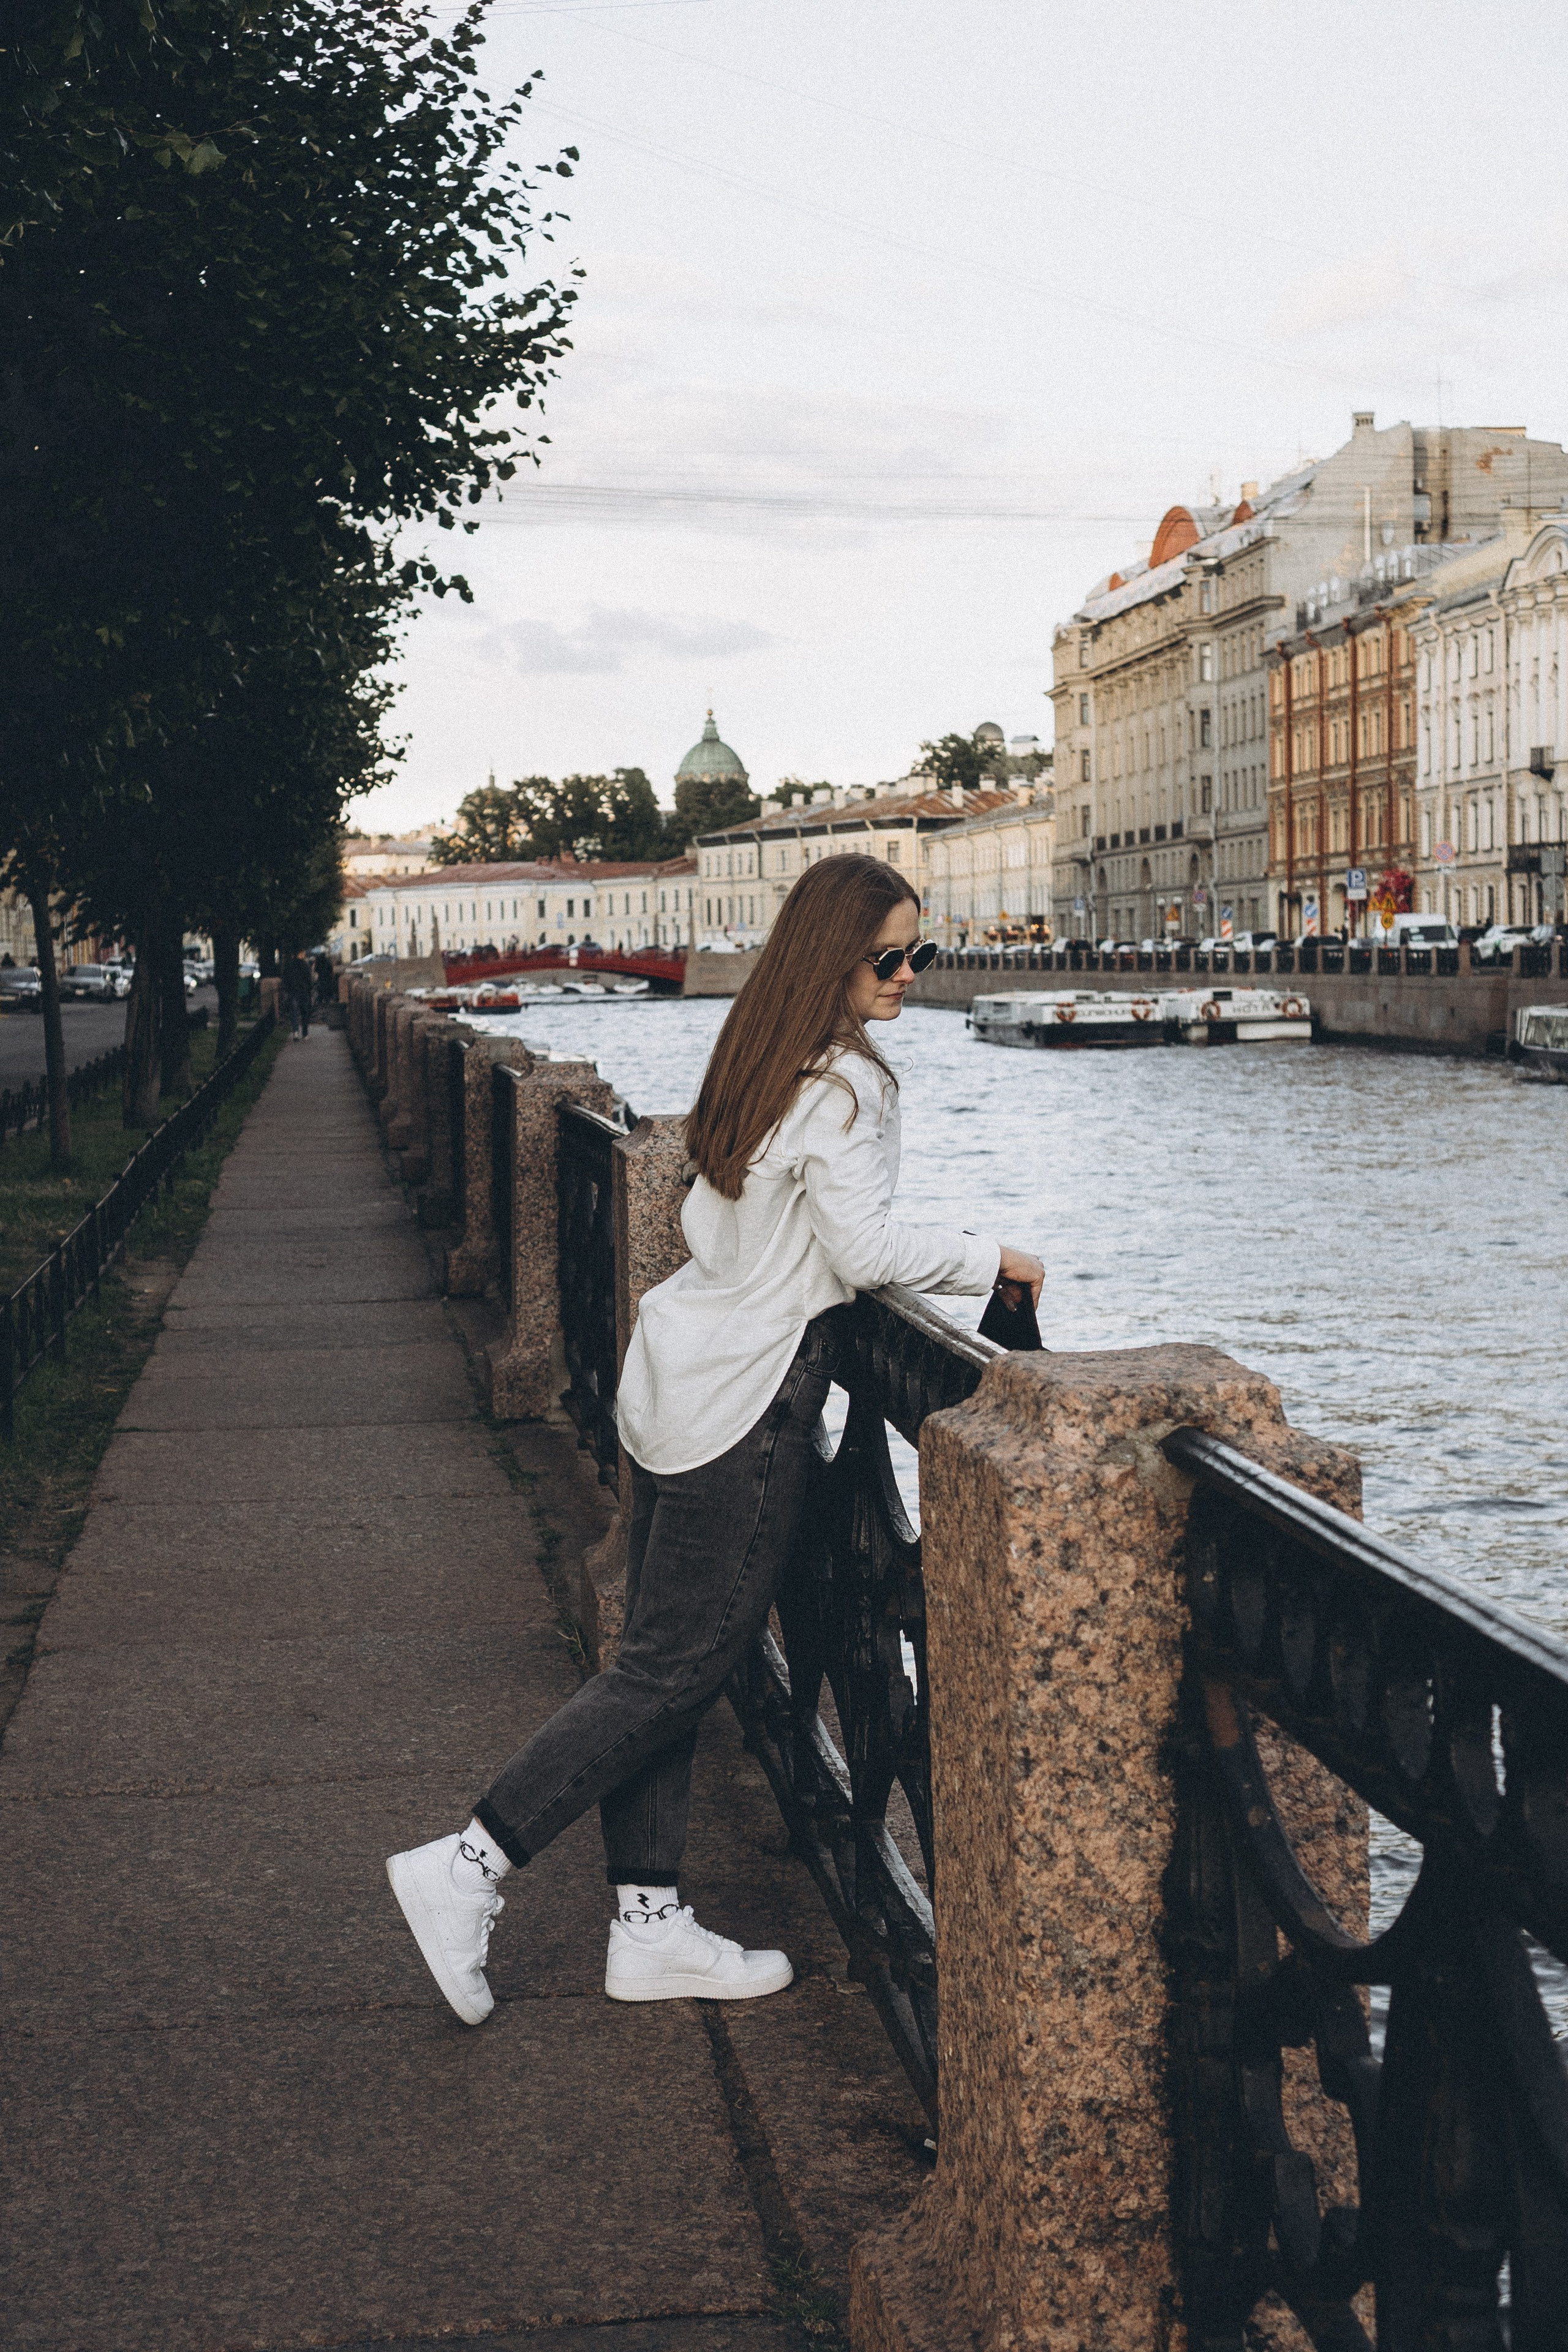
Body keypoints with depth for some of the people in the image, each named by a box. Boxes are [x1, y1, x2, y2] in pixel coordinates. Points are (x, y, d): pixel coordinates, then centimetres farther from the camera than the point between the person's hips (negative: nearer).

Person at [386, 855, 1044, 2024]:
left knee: (661, 1658, 10)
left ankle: (650, 1926, 17)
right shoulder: (847, 1081, -15)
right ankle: (468, 1866, -1)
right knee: (676, 1668, -2)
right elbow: (867, 1249, -19)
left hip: (679, 1370, 10)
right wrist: (991, 1260, -7)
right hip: (749, 1399, -9)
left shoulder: (758, 1060, 12)